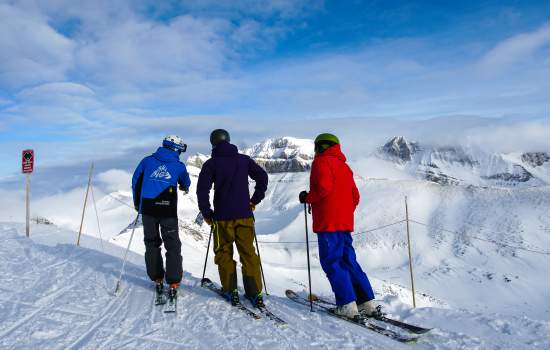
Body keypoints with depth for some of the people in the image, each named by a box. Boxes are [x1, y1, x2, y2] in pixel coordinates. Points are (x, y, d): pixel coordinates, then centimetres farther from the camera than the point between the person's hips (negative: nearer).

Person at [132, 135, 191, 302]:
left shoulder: (147, 161, 7)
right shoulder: (179, 166, 5)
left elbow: (135, 181, 14)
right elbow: (186, 184, 23)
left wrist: (137, 203, 25)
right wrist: (185, 188, 48)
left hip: (147, 208, 2)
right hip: (168, 210, -2)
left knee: (152, 244, 16)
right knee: (173, 246, 5)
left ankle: (157, 279, 19)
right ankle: (173, 283, -1)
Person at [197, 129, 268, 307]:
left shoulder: (211, 163, -2)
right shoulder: (244, 159, 7)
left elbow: (202, 189, -9)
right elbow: (262, 176, 4)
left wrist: (206, 213, 2)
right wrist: (255, 200, 11)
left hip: (222, 217, -2)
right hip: (245, 215, 2)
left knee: (224, 253, 13)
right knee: (248, 253, 9)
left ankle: (230, 290, 13)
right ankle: (255, 293, 9)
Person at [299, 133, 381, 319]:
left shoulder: (321, 161, -2)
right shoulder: (344, 166, 23)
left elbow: (324, 187, -18)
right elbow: (355, 196, 20)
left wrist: (307, 197, -4)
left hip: (328, 222, -8)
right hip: (345, 222, 9)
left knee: (332, 263, -4)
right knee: (348, 261, 11)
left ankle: (347, 305, -5)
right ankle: (367, 303, 11)